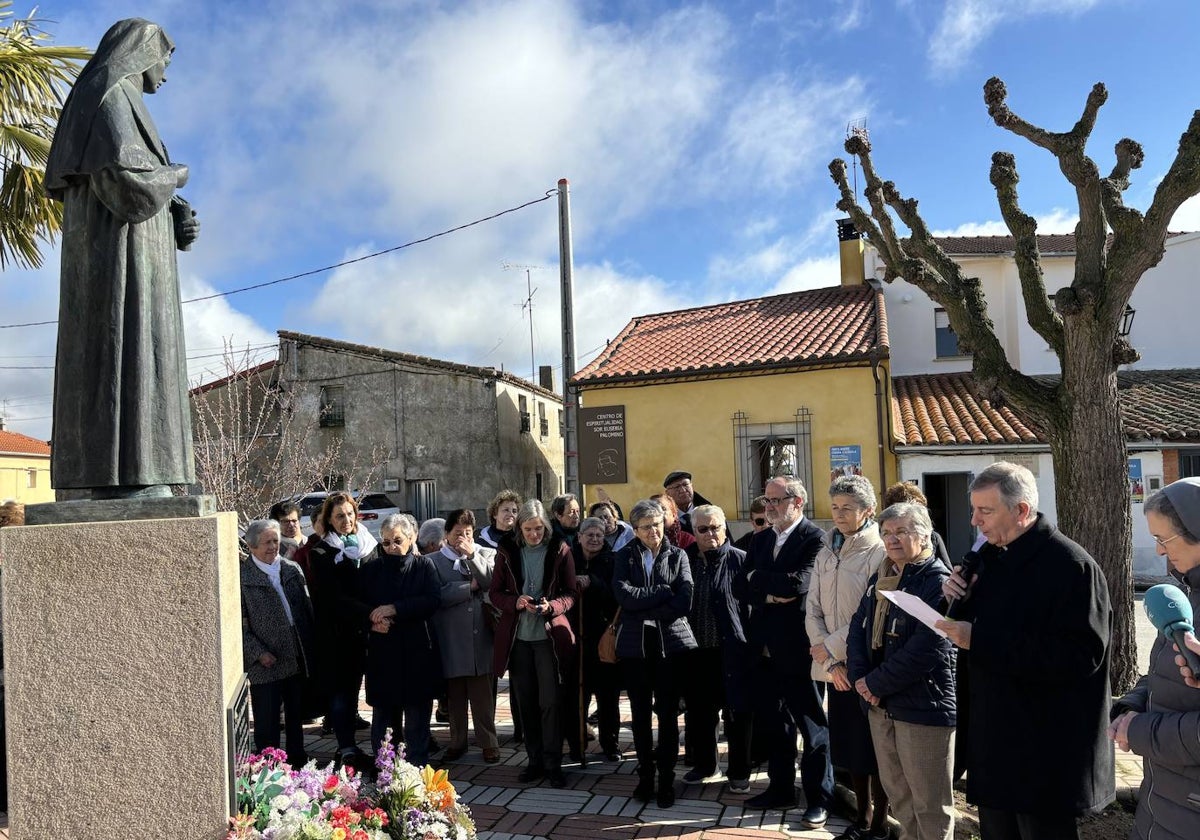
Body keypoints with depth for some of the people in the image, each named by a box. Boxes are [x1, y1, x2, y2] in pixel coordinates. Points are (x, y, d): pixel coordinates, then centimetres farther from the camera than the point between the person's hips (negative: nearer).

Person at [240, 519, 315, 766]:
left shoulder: (292, 569, 7)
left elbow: (307, 608, 10)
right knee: (266, 725, 4)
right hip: (266, 663, -5)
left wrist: (310, 648, 4)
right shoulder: (242, 576, -7)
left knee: (296, 718, 18)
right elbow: (239, 623, -8)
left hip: (298, 659, 5)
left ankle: (299, 764, 33)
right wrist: (258, 653, -16)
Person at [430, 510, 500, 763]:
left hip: (481, 637, 0)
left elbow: (492, 583, -9)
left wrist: (471, 554, -11)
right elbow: (438, 596, -9)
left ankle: (488, 742, 18)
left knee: (483, 695, 5)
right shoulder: (434, 561, 4)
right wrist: (470, 586, -8)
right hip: (450, 640, 0)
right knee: (454, 696, 10)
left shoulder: (487, 555, 8)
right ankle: (457, 742, 25)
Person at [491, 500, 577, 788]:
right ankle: (535, 761, 22)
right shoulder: (507, 552, 2)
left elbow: (571, 593, 0)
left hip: (549, 635, -2)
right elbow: (495, 593, 4)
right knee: (526, 702, 10)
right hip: (517, 636, 2)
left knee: (549, 702, -3)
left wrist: (552, 606, -19)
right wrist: (516, 602, -15)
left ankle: (553, 764, 8)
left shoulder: (559, 550, -2)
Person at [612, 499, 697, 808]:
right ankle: (645, 774, 24)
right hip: (635, 644, 1)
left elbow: (683, 602, -10)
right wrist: (663, 592, -12)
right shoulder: (625, 556, 5)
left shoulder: (677, 556, 2)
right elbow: (624, 595, -11)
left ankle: (666, 779, 17)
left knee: (668, 713, 4)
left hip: (671, 643, -1)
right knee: (640, 713, 10)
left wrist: (644, 608, -13)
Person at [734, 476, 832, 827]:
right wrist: (770, 595, -14)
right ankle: (781, 788, 34)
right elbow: (739, 587, 5)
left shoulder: (815, 539, -13)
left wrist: (756, 577, -11)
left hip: (798, 649, -7)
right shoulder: (761, 539, 10)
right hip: (766, 648, 7)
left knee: (812, 725, 7)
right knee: (773, 722, 18)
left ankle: (819, 798, 21)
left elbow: (798, 582, -26)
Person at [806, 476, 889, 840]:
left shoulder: (879, 554, -10)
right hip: (836, 669, 6)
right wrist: (830, 660, -7)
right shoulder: (825, 552, 9)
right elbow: (812, 609, 5)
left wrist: (829, 646, -10)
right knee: (848, 747, 15)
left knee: (873, 750, 6)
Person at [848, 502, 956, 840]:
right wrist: (861, 678, -7)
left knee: (929, 802, 5)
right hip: (881, 704, 8)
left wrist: (876, 683, -15)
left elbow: (926, 648, -22)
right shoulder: (881, 577, 11)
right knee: (897, 792, 18)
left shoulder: (938, 581, -13)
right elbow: (859, 626, 9)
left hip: (924, 707, -7)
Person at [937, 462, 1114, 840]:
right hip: (994, 739, 8)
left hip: (1046, 754, -8)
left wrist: (978, 640, -28)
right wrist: (959, 600, -4)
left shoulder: (1070, 565, -18)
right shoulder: (993, 558, 9)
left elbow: (1079, 656, -27)